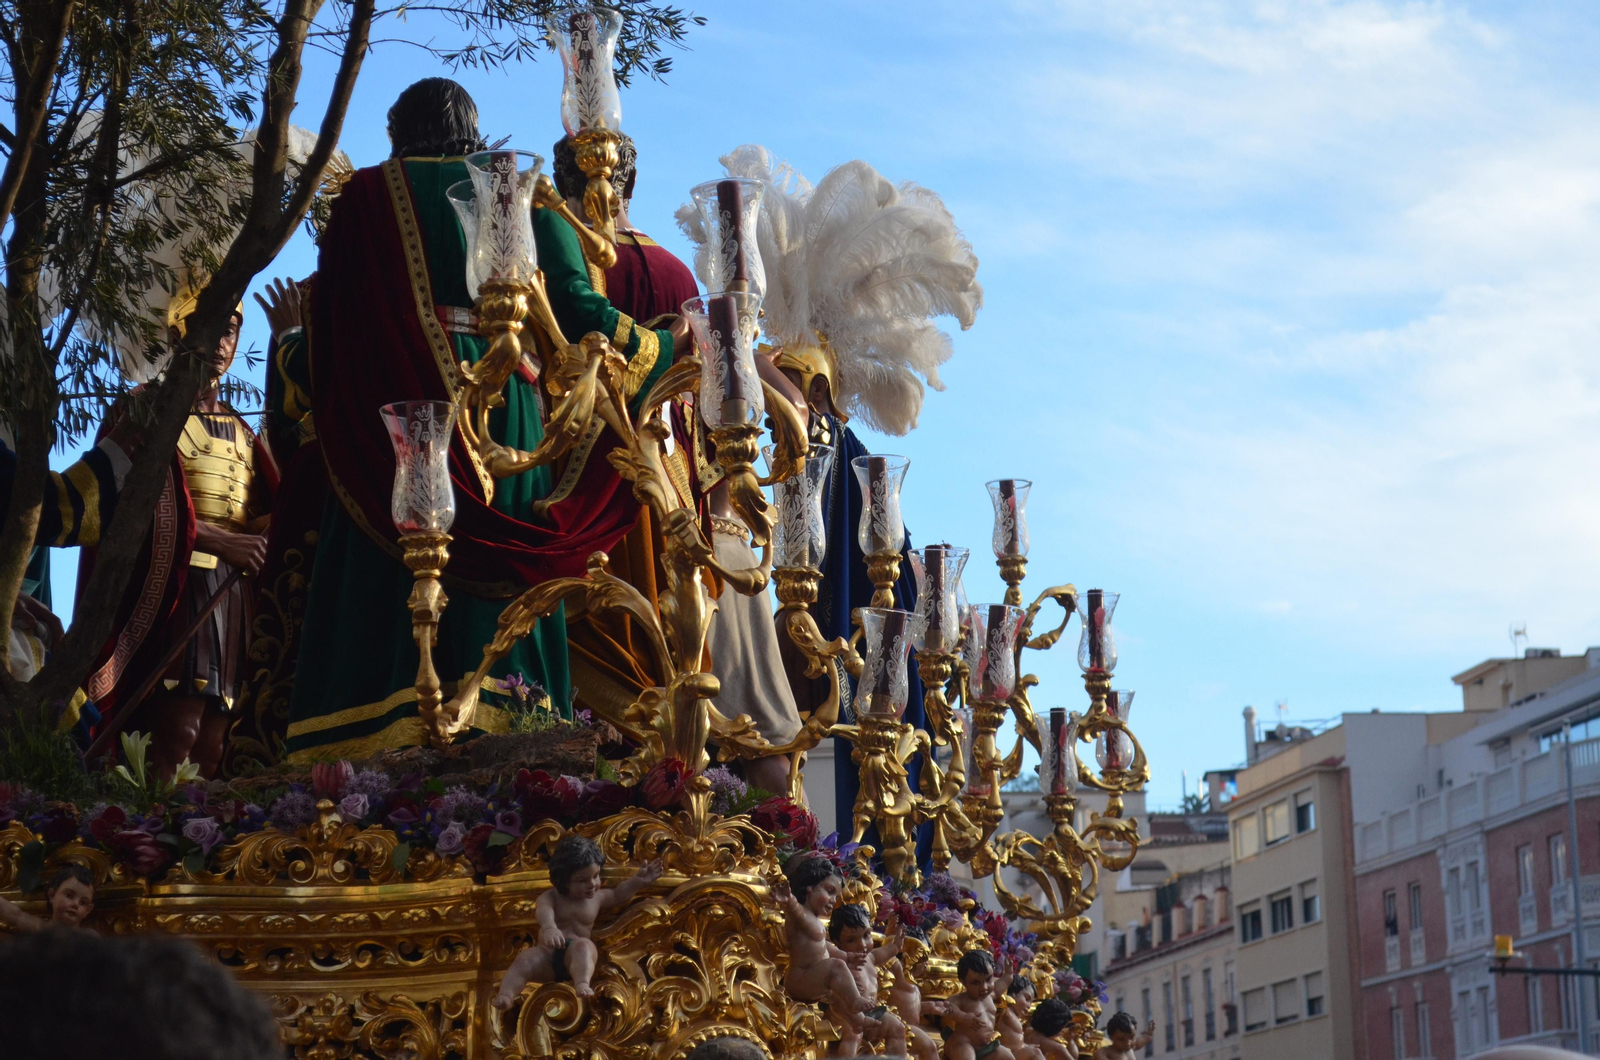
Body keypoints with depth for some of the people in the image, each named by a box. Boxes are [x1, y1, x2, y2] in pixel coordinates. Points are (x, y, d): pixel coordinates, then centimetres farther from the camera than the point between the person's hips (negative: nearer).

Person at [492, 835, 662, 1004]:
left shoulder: (597, 897, 18)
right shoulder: (550, 897, 3)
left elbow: (618, 895, 40)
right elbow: (544, 910, -22)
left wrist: (637, 881, 25)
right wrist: (549, 928, -45)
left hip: (576, 958, 1)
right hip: (548, 954, -1)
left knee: (583, 945, -35)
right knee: (525, 959, -31)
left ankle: (582, 984, -59)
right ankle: (506, 995, -49)